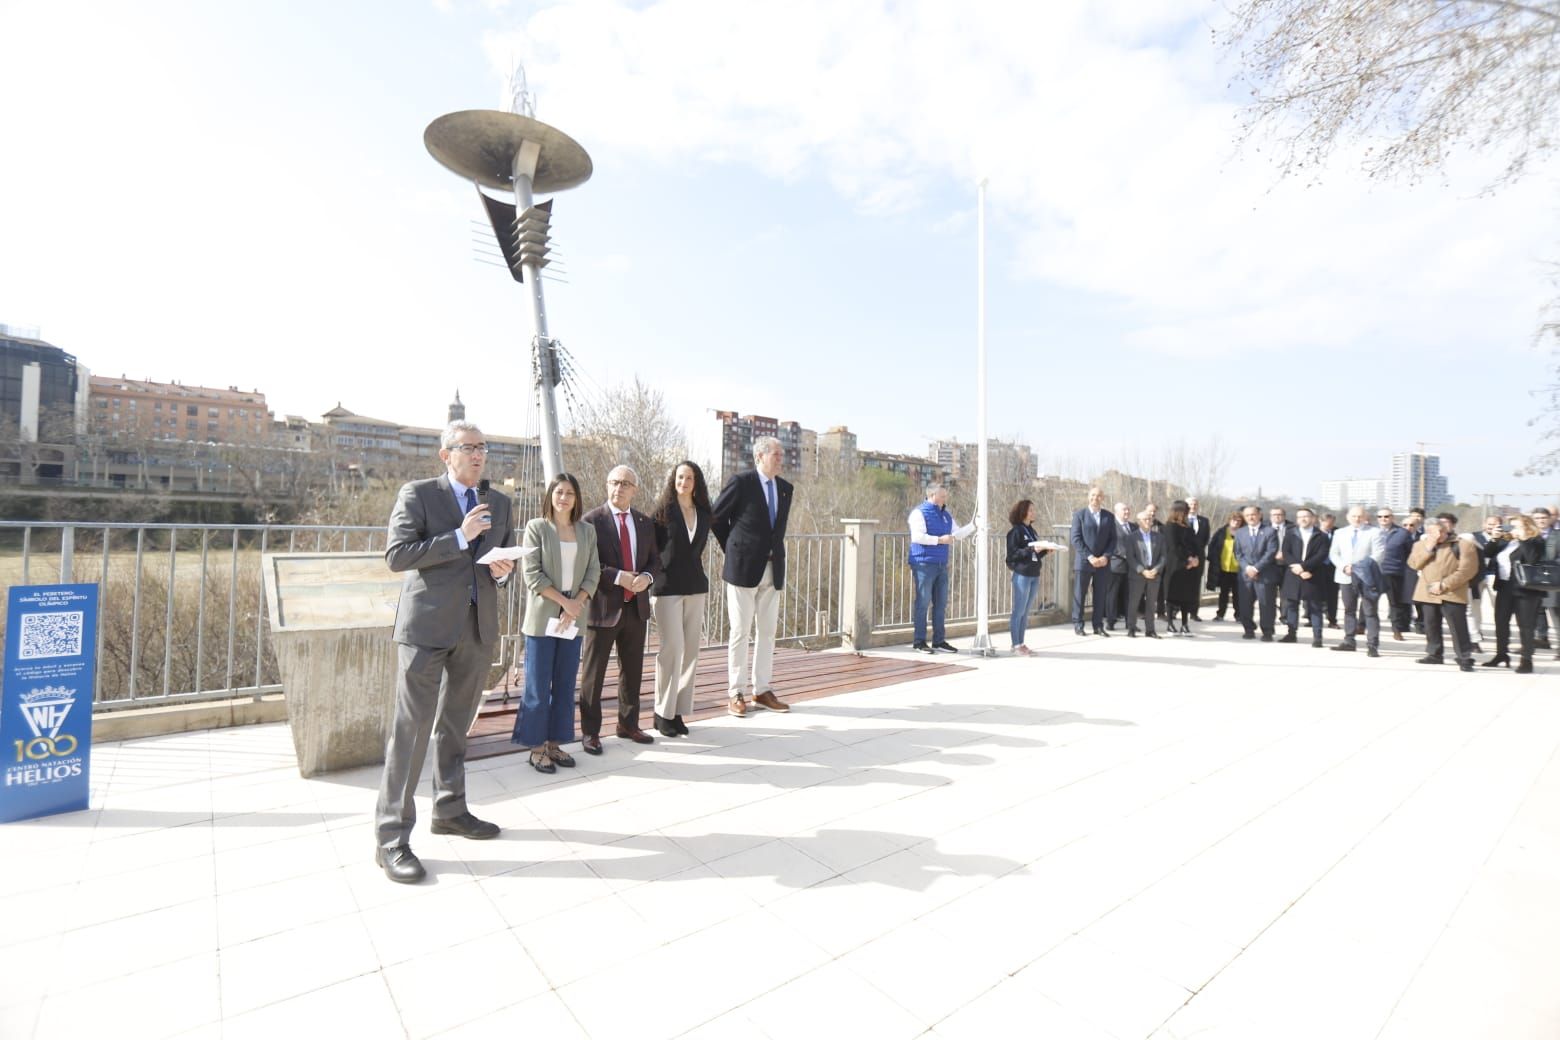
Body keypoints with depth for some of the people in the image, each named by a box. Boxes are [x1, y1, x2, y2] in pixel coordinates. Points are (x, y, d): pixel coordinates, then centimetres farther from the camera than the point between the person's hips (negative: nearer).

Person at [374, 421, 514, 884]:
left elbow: (508, 556, 20)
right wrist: (459, 537, -19)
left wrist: (503, 569, -3)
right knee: (412, 727, -3)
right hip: (427, 625, -5)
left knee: (455, 724, 17)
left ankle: (450, 810, 33)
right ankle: (391, 837, 8)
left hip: (477, 627, 5)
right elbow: (397, 554, -11)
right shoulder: (417, 494, -3)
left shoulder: (499, 503, 12)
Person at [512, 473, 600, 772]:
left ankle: (555, 742, 20)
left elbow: (593, 572, 5)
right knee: (538, 686, 2)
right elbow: (531, 573, -8)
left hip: (574, 619, 4)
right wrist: (564, 601, -13)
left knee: (566, 684, 9)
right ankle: (536, 746, 14)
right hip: (543, 617, -4)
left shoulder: (587, 530, 9)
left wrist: (578, 604, -9)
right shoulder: (536, 527, -2)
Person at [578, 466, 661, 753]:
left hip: (636, 607, 5)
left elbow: (655, 561, 11)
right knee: (594, 673, 5)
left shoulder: (645, 522, 9)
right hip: (603, 606, -5)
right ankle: (589, 731, 19)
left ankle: (628, 724, 31)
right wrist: (618, 576, -21)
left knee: (633, 670, 16)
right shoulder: (591, 520, -7)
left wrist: (646, 577, -10)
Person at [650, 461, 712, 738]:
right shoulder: (663, 511, -3)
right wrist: (650, 581, -5)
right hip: (667, 587, -5)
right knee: (672, 648, -6)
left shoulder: (704, 513, 10)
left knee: (691, 650, 5)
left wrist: (696, 574, 12)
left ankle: (679, 710, 16)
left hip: (696, 587, 5)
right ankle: (663, 713, 8)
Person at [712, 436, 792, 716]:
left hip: (773, 569, 6)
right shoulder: (741, 481, -8)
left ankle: (762, 690, 20)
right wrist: (732, 550, 4)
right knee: (740, 632, 2)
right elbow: (715, 517, -2)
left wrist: (774, 552, 12)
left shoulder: (785, 488, 10)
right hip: (743, 567, -5)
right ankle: (736, 693, 12)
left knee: (766, 632, 10)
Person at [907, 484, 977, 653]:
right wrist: (940, 539, -20)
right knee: (923, 603, -4)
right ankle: (920, 641, 4)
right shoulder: (919, 512, -7)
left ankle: (939, 640, 18)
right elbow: (917, 536, -19)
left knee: (941, 603, 10)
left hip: (942, 565, 8)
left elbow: (958, 534, 21)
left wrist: (973, 525, 9)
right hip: (924, 564, -8)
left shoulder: (946, 515, 17)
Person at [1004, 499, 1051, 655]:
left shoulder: (1032, 530, 15)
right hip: (1022, 575, -7)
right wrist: (1032, 550, -21)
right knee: (1018, 611, -2)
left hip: (1034, 575, 7)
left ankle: (1021, 643, 17)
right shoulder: (1016, 531, -7)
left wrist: (1045, 552, 1)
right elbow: (1013, 554, -13)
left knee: (1025, 612, 11)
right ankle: (1015, 645, 4)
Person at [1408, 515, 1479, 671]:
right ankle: (1434, 654, 23)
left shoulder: (1463, 545, -4)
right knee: (1431, 626, 12)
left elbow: (1467, 570, -11)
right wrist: (1428, 548, -11)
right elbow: (1413, 564, -1)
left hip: (1452, 594, -5)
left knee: (1458, 628, -5)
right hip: (1428, 593, 5)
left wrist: (1444, 585, -16)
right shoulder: (1421, 544, 11)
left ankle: (1464, 658, 3)